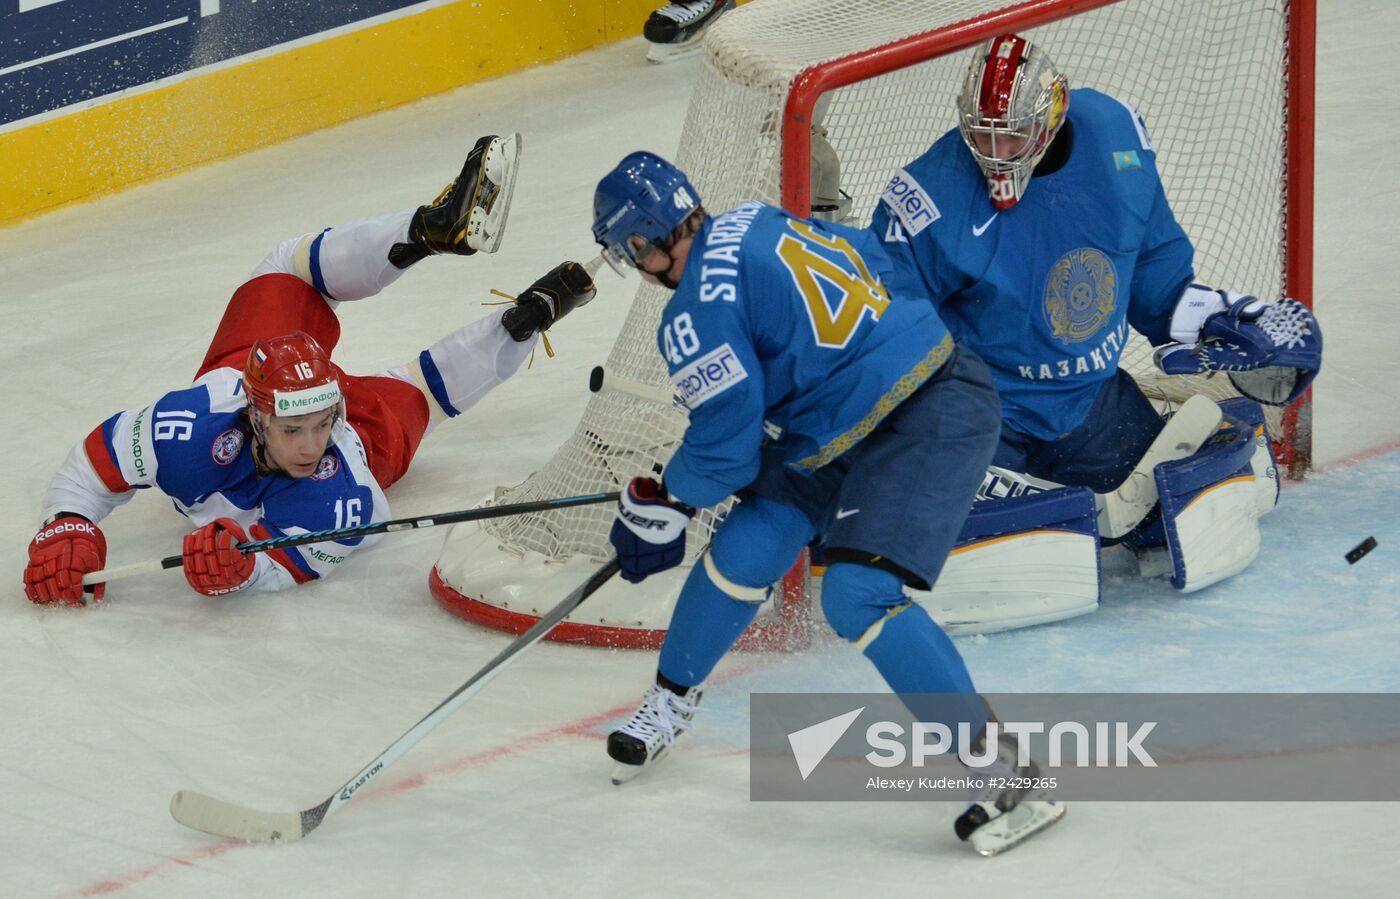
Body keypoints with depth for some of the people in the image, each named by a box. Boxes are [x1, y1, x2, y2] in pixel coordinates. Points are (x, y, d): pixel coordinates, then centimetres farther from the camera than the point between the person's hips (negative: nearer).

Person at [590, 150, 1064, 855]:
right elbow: (870, 259, 21)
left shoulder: (697, 316, -19)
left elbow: (725, 446, -15)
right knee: (744, 552, 9)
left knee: (859, 597, -22)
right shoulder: (756, 222, 7)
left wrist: (660, 506, 5)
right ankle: (671, 699, 29)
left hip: (932, 421, -10)